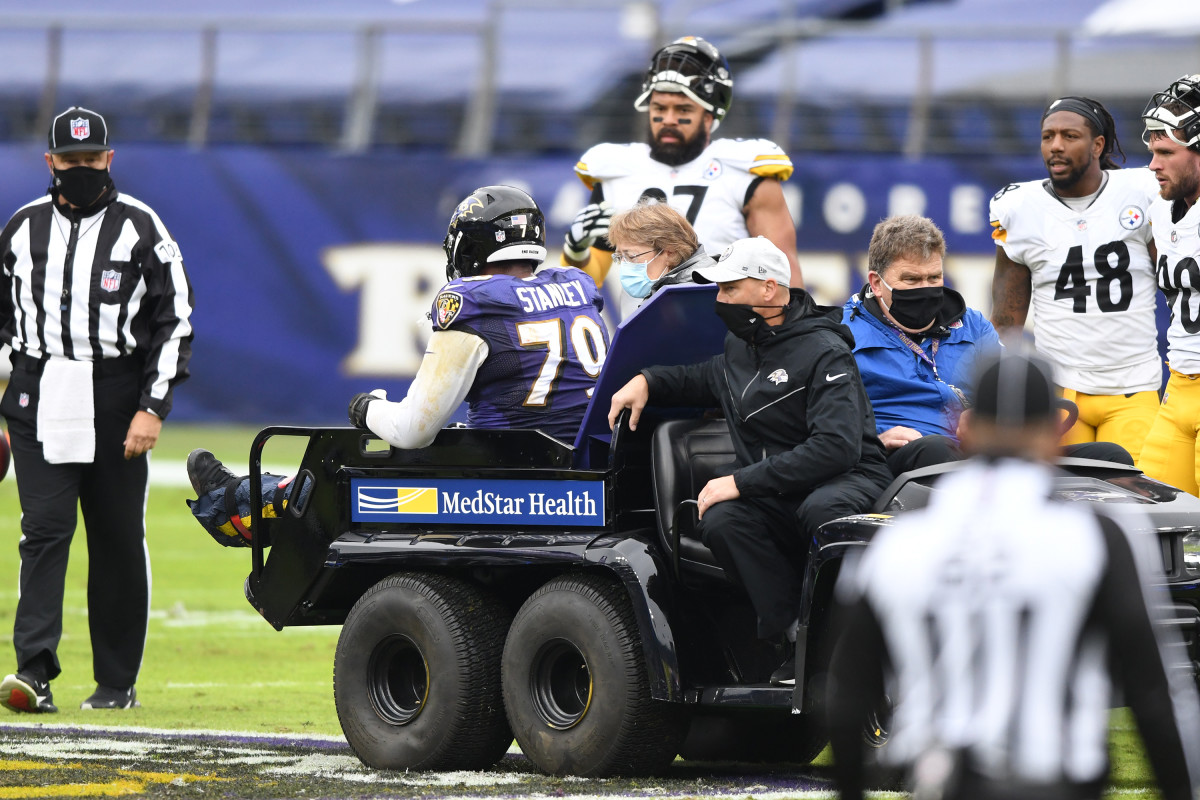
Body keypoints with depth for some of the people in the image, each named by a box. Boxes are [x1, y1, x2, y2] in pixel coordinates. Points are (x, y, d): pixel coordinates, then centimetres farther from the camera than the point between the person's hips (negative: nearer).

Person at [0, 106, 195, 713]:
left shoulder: (140, 227, 1)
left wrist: (153, 408, -9)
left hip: (116, 401, -1)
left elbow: (173, 322, 0)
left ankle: (118, 681, 10)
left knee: (118, 538, 2)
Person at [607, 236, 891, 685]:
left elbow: (837, 447, -24)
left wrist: (743, 481, -24)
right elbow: (708, 380, 40)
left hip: (850, 481, -6)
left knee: (822, 510, -41)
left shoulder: (823, 352, -12)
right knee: (721, 521, -25)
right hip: (778, 499, 6)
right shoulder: (741, 346, 14)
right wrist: (647, 381, 18)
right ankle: (797, 636, -26)